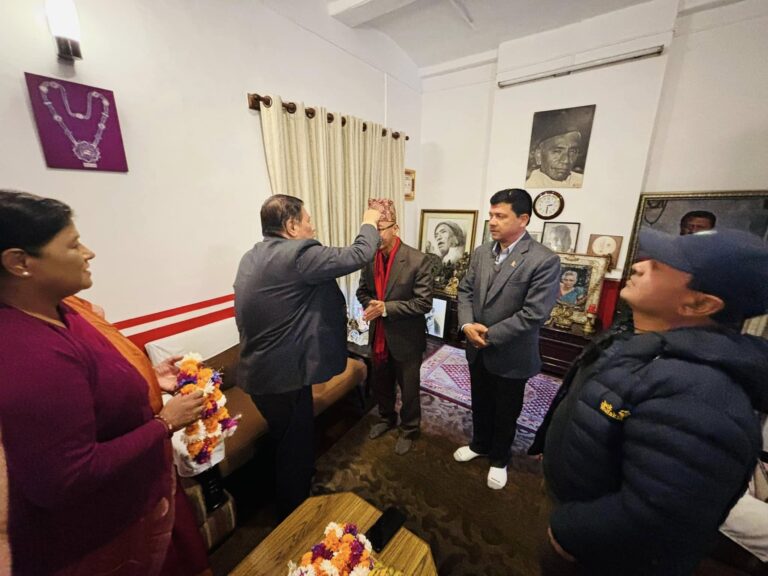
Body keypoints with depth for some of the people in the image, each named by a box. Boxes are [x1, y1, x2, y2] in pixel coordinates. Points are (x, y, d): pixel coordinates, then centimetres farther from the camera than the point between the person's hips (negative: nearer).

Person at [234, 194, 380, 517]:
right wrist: (369, 224, 1)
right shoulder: (297, 254, -23)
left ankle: (289, 507, 54)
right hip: (283, 374, -10)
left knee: (287, 444, 30)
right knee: (295, 449, 15)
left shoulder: (251, 258, 5)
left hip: (259, 370, 10)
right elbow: (358, 256, -18)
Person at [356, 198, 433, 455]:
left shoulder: (418, 260, -21)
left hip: (406, 338, -5)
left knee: (408, 389, 16)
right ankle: (386, 418, 52)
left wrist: (386, 308, -27)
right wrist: (371, 305, -15)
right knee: (381, 384, 25)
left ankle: (409, 430, 42)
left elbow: (424, 303, -21)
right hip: (379, 336, 5)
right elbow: (362, 290, 7)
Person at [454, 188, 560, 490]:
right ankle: (479, 444, 52)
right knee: (480, 403, 25)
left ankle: (499, 460, 45)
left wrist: (490, 335, -20)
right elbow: (465, 290, 3)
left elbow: (534, 314, -24)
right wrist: (467, 324, -14)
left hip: (511, 355, -5)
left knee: (506, 412, 19)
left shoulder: (545, 260, -20)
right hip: (478, 349, 5)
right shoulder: (481, 252, 0)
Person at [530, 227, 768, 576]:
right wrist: (552, 454, 15)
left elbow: (650, 523, -36)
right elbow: (586, 413, 6)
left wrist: (568, 532, -20)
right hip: (579, 503, 7)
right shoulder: (647, 345, -6)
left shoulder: (694, 396, -38)